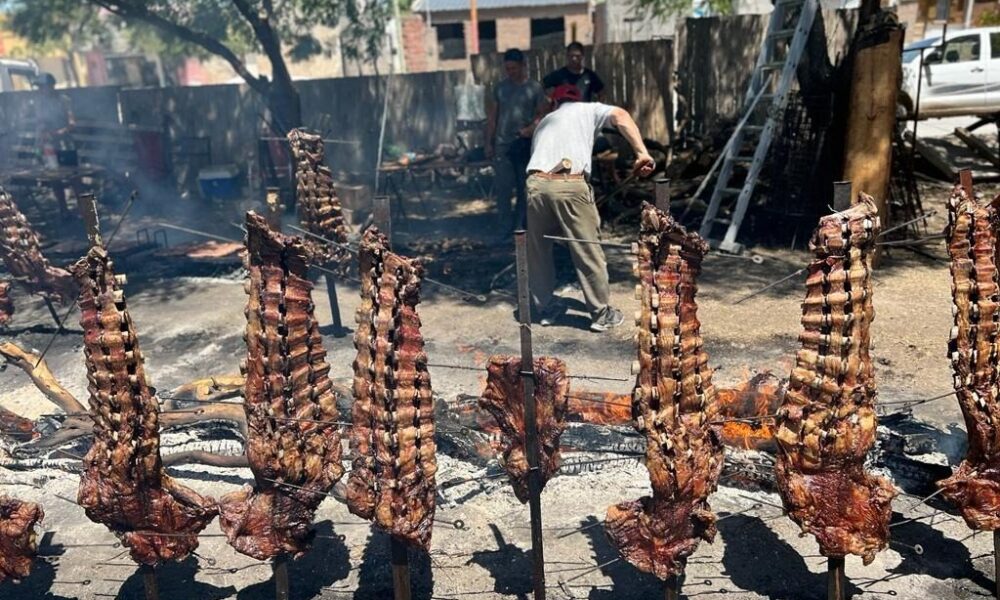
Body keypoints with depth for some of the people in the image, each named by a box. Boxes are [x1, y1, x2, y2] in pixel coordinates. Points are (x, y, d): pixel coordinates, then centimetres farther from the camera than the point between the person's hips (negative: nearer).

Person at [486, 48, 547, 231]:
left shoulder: (534, 87, 1)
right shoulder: (500, 87, 9)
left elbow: (542, 113, -1)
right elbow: (492, 116, 11)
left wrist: (531, 128, -20)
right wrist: (489, 143, 6)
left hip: (526, 144, -1)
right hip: (502, 145, 1)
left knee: (524, 187, 5)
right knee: (503, 187, -4)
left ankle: (520, 226, 17)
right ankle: (507, 227, 4)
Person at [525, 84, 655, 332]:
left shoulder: (545, 121, 35)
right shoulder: (588, 109, 23)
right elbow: (620, 116, 3)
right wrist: (642, 153, -6)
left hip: (537, 182, 4)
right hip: (570, 185, -4)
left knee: (538, 251, 20)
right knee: (588, 251, 7)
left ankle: (545, 309, 30)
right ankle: (602, 314, 17)